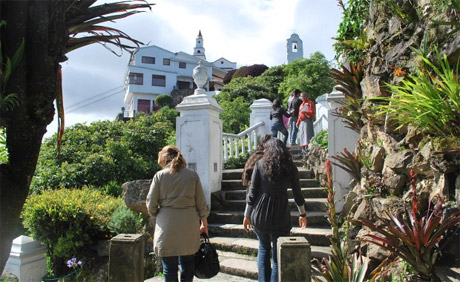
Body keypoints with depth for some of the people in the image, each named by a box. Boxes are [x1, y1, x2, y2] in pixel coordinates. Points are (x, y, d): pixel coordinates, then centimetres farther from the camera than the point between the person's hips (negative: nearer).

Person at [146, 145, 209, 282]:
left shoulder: (159, 175, -2)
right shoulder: (192, 175, 3)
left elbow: (151, 205, -1)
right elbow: (201, 203, 5)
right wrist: (204, 224, 16)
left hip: (167, 226, -1)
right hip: (189, 226, 2)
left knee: (169, 268, 9)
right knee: (188, 265, 15)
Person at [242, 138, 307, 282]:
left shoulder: (260, 164, -1)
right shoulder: (290, 167, 1)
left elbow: (252, 192, -2)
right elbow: (297, 193, 7)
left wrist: (247, 215, 6)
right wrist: (303, 214, 20)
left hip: (260, 215, 1)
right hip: (280, 215, -1)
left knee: (263, 249, 21)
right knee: (278, 256, 9)